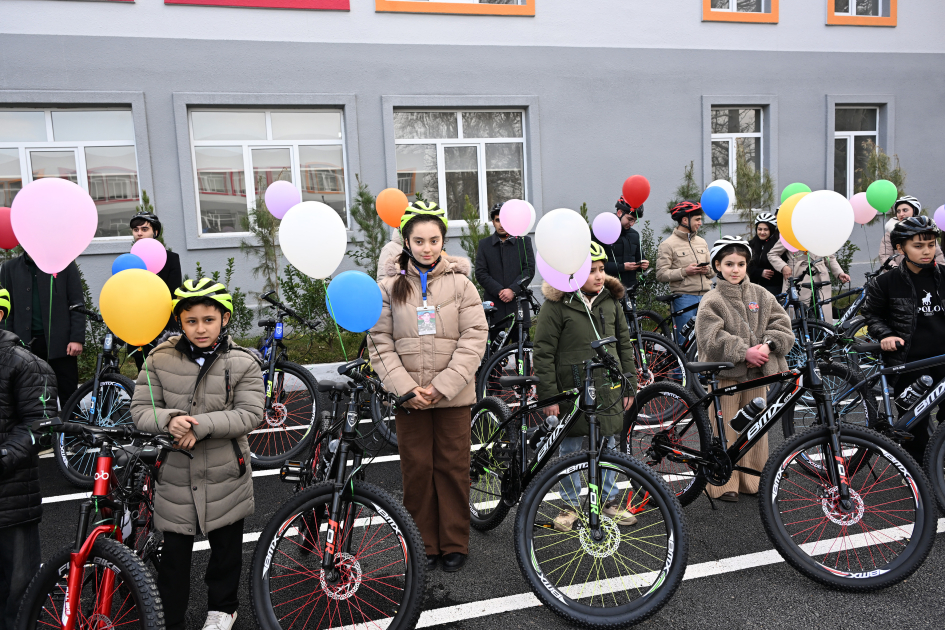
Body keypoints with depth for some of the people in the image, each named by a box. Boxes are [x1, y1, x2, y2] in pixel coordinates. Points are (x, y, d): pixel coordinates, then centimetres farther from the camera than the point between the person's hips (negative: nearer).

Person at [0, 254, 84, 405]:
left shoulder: (65, 264, 4)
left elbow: (77, 303, 1)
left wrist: (77, 339, -8)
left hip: (59, 341, -2)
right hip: (26, 342, 2)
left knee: (68, 395, 0)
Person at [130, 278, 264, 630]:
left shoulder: (242, 363, -8)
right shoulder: (160, 359, -4)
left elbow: (250, 414, -13)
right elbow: (139, 409, -3)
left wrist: (201, 425, -24)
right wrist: (170, 420, -24)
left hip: (225, 476, 0)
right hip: (175, 477, 0)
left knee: (226, 547, 18)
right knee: (174, 554, 9)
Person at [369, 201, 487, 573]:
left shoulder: (460, 283, -1)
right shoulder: (389, 285, 1)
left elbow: (474, 339, -6)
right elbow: (380, 343, -2)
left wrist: (442, 386, -14)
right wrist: (406, 388, -13)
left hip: (453, 396, 0)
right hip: (408, 396, 1)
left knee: (453, 469, 8)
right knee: (417, 470, 8)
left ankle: (455, 543, 24)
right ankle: (424, 545, 25)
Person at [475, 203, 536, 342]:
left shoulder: (524, 242, 10)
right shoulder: (484, 245, 10)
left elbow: (529, 269, 2)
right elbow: (480, 273, 1)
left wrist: (513, 290, -11)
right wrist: (499, 291, -11)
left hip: (518, 302, 0)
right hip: (493, 305, 0)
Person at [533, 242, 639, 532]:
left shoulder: (611, 300, 6)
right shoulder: (557, 304, -9)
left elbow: (625, 344, 13)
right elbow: (543, 352, -8)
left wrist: (630, 385, 11)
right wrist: (548, 395, -10)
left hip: (608, 389, 4)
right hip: (571, 391, -4)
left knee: (607, 447, 13)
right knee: (569, 451, 7)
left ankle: (609, 501, 31)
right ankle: (571, 505, 24)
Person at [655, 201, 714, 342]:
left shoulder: (702, 242, 18)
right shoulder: (668, 244, -2)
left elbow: (712, 270, 22)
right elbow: (661, 275, -10)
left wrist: (707, 270, -1)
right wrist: (684, 271, -17)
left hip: (705, 296, 6)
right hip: (684, 298, -6)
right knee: (685, 340, -3)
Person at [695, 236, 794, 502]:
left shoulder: (761, 295, 8)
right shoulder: (711, 301, -6)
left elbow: (781, 323, 6)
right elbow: (712, 339, -15)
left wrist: (767, 346, -11)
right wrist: (744, 352, -21)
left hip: (756, 373, 4)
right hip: (724, 373, -4)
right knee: (724, 430, 1)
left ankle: (752, 480, 27)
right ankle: (724, 484, 13)